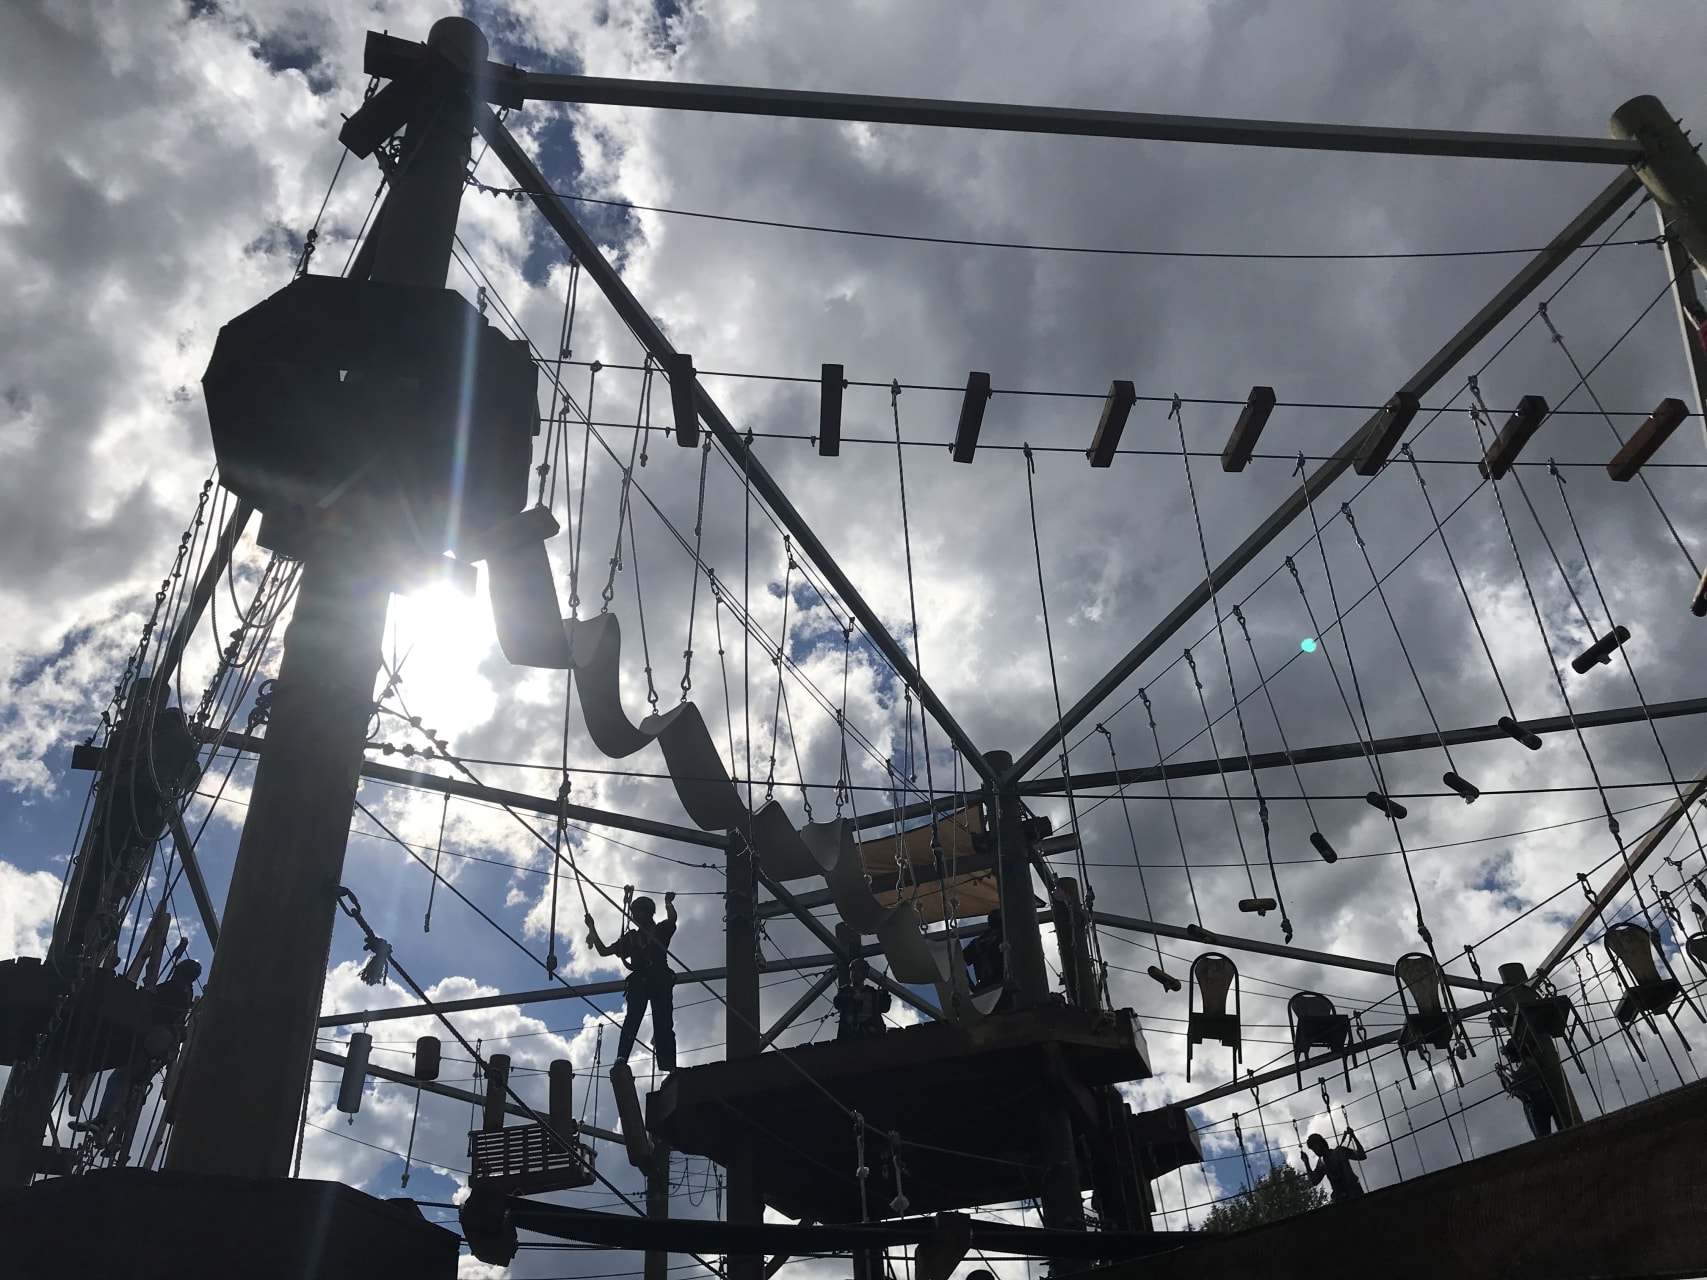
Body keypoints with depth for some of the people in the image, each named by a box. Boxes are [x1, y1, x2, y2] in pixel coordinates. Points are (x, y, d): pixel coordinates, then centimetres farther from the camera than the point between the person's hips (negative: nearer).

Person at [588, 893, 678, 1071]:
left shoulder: (661, 930, 14)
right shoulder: (631, 937, 23)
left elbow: (672, 919, -9)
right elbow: (604, 951, 22)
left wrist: (668, 903, -6)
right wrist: (593, 929, 17)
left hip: (661, 982, -2)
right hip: (638, 983, 2)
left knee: (664, 1025, -8)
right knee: (632, 1020, -20)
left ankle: (668, 1067, -12)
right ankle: (621, 1059, -35)